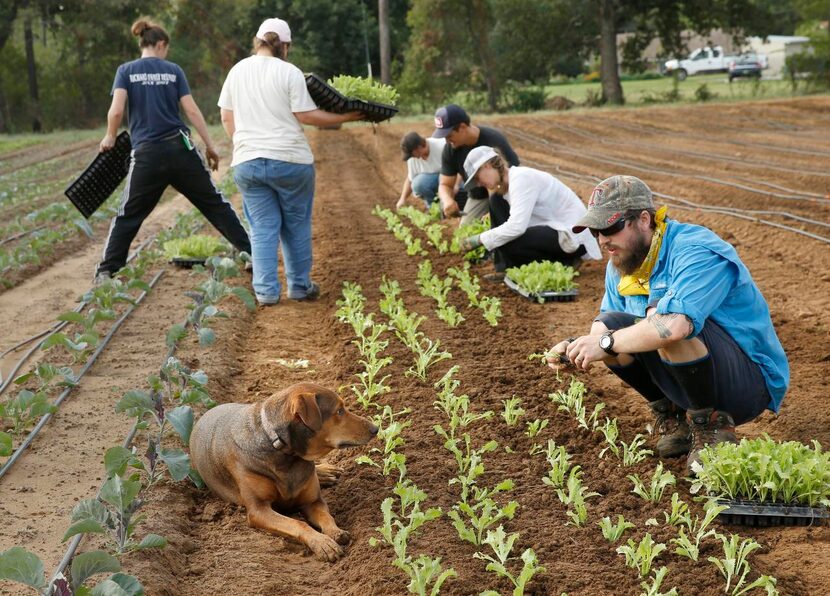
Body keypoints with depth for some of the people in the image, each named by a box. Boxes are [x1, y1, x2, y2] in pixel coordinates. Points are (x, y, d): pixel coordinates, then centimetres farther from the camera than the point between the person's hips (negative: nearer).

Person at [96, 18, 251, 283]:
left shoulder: (126, 70, 2)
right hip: (180, 149, 1)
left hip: (147, 154, -1)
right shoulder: (173, 70, 5)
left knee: (129, 215, 10)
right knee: (214, 203, 11)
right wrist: (210, 146, 6)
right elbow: (192, 110, 0)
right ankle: (251, 251, 14)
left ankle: (107, 271, 7)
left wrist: (109, 137, 9)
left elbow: (116, 111, -9)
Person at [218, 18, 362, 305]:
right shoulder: (289, 73, -7)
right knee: (296, 226, 10)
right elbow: (306, 115, -9)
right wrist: (344, 117, 0)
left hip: (247, 161, 3)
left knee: (263, 228, 7)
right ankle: (300, 286, 17)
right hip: (289, 160, -3)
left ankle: (266, 290, 3)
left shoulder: (238, 70, 8)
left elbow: (226, 116, 13)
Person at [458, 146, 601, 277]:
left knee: (507, 244, -25)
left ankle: (563, 263, -3)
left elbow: (516, 226, -29)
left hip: (573, 235, -10)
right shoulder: (507, 182, 10)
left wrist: (479, 239, -21)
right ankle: (503, 271, 2)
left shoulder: (521, 178, -19)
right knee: (496, 204, 5)